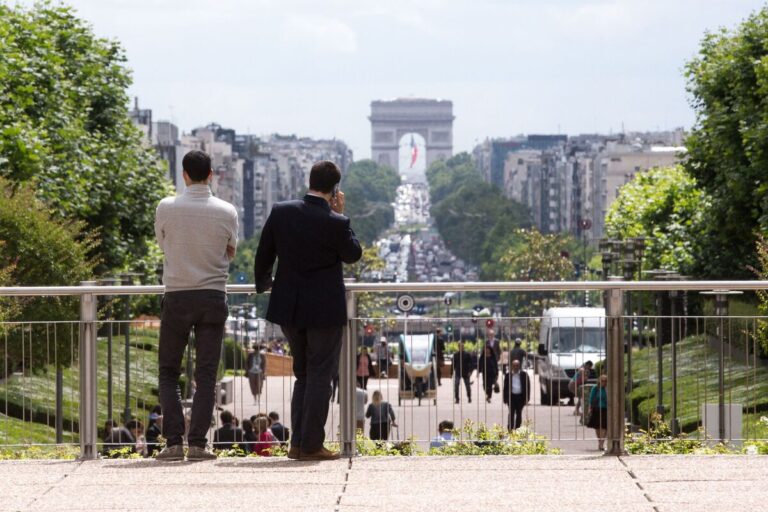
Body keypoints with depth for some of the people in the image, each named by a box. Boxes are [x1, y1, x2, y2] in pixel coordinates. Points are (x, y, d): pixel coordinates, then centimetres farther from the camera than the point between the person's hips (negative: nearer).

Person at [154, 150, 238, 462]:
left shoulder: (166, 208, -6)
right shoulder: (226, 212, -4)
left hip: (177, 296, -1)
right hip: (213, 296, 1)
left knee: (168, 372, 8)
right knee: (206, 374, 4)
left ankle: (173, 441, -2)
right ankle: (197, 443, -1)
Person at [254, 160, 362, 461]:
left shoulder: (281, 212, -5)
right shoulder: (335, 223, -17)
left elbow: (263, 255, 5)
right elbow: (353, 254, 1)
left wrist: (263, 284, 24)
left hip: (289, 308, 5)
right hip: (325, 309, -5)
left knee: (303, 374, 18)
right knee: (320, 375, 4)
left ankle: (298, 443, 16)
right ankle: (311, 445, 3)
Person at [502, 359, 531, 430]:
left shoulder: (524, 375, 1)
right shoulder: (508, 376, 3)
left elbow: (527, 387, 3)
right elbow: (505, 388, 6)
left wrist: (527, 398, -1)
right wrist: (505, 399, 0)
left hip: (520, 397, 1)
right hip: (511, 396, 0)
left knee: (519, 414, 9)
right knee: (511, 414, -3)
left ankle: (517, 429, 19)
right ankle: (510, 429, -2)